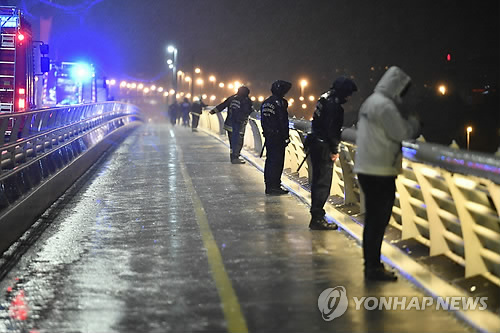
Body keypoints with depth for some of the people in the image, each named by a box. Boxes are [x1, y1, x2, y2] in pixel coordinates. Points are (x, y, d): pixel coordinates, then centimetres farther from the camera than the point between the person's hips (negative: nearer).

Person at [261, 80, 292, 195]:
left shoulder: (265, 103, 13)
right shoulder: (280, 102, -13)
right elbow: (283, 122, -15)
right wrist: (286, 137, -11)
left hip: (268, 136, 9)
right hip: (278, 137, -8)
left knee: (270, 160, 13)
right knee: (277, 161, -5)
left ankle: (269, 185, 18)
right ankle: (274, 186, -5)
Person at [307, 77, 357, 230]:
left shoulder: (325, 99, 14)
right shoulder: (333, 105, -17)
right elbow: (331, 130, -21)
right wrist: (334, 150, -14)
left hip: (315, 144, 11)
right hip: (324, 147, -10)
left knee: (318, 181, 15)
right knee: (324, 183, -7)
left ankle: (316, 216, 22)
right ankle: (317, 218, -6)